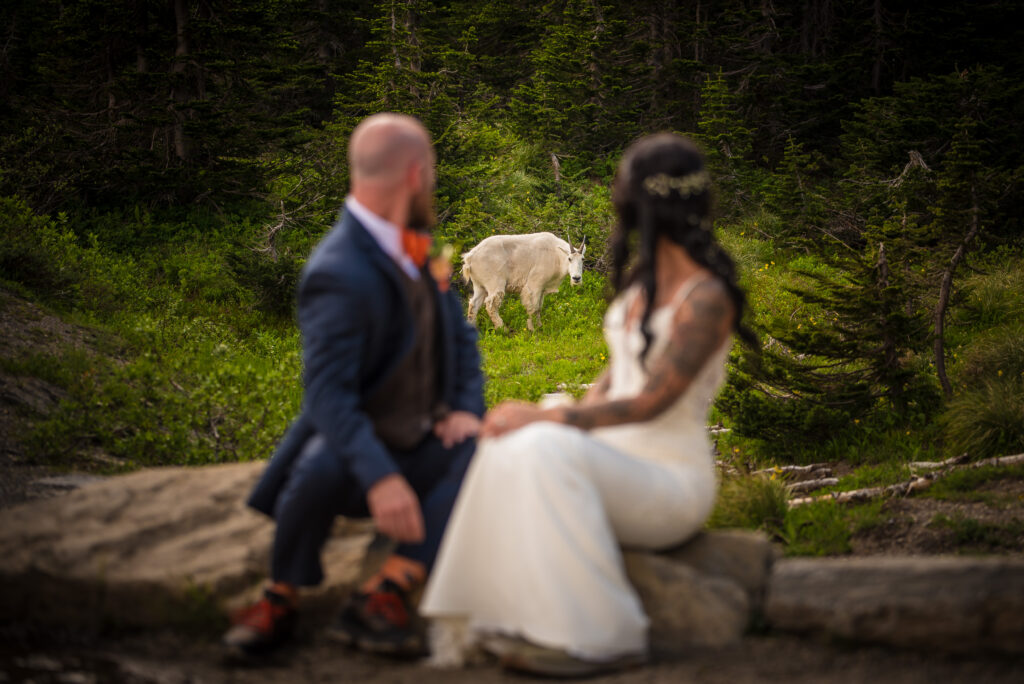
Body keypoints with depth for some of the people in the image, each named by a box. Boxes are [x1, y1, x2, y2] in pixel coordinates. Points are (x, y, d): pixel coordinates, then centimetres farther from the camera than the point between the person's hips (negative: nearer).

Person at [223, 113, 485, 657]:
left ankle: (384, 595, -25)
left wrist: (467, 408, -5)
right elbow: (328, 392, -28)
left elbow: (459, 335, 14)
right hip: (357, 449, -7)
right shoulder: (339, 273, -22)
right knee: (324, 466, -39)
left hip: (423, 449, 7)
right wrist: (379, 477, -40)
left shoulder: (415, 245, 6)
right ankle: (279, 599, -10)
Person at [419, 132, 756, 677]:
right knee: (505, 447, -17)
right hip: (617, 462, 8)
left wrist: (548, 418, -23)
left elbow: (651, 402, -21)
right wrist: (577, 413, -3)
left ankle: (603, 636, -22)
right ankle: (498, 617, -19)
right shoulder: (643, 278, 10)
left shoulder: (707, 298, -16)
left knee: (546, 450, -32)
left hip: (672, 483, -7)